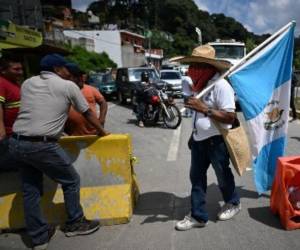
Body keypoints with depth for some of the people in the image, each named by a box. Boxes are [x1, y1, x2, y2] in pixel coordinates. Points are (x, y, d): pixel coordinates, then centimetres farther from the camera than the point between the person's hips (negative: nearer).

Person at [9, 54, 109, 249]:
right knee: (71, 181, 13)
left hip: (17, 142, 7)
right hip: (42, 145, -7)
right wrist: (102, 131, 25)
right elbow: (87, 113, 9)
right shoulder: (68, 86, 0)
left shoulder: (27, 83, 15)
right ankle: (75, 224, 28)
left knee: (30, 190, 17)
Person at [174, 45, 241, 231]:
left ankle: (233, 203, 43)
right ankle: (198, 216, 25)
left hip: (216, 142, -8)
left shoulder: (221, 86, -21)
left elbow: (230, 117, -26)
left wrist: (203, 108, -31)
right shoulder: (202, 84, 6)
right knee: (196, 177, 11)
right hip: (199, 140, 8)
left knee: (223, 176, 14)